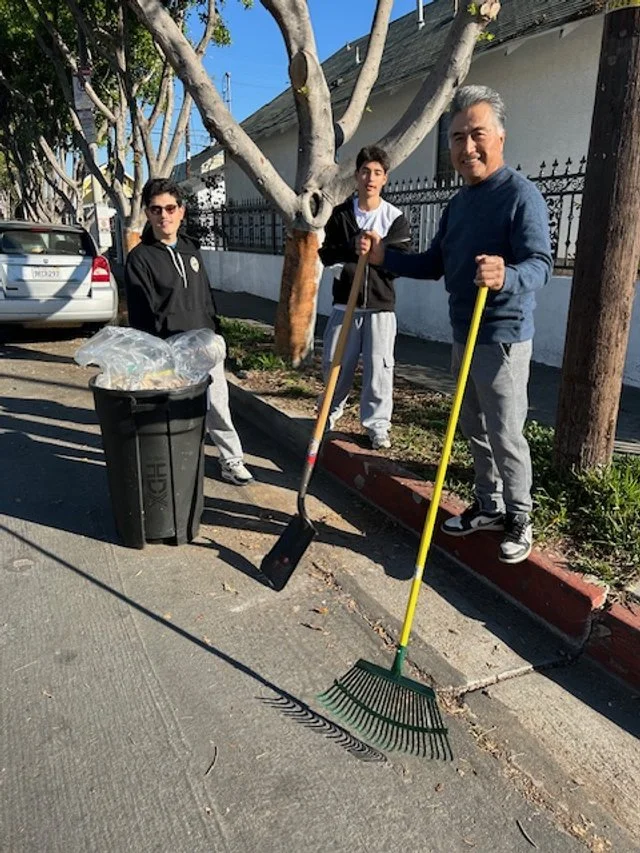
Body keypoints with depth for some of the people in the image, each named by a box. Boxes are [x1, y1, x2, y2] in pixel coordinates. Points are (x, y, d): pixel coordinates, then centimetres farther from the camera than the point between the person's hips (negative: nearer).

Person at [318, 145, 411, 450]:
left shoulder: (396, 218, 1)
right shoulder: (340, 214, 7)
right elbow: (326, 254, -2)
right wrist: (355, 249, -17)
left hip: (380, 305, -2)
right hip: (345, 303, 2)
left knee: (378, 368, -3)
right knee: (335, 363, 9)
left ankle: (377, 424, 10)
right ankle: (332, 410, 33)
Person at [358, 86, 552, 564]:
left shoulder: (520, 193, -13)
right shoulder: (459, 201, 13)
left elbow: (541, 265, -24)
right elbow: (436, 264, 18)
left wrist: (506, 277, -46)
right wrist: (384, 257, 6)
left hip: (503, 337, -8)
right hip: (464, 334, 9)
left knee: (505, 434, -1)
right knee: (474, 429, 16)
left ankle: (519, 518, 19)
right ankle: (489, 507, 32)